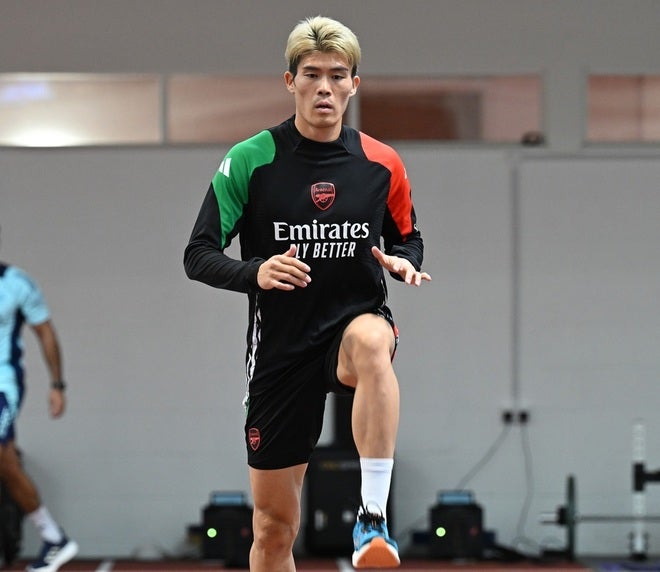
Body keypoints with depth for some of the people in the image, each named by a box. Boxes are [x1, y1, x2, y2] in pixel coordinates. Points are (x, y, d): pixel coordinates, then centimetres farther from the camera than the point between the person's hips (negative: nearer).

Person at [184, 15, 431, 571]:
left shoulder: (382, 164, 0)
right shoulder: (249, 161, -6)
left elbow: (408, 237, 16)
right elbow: (198, 256, -6)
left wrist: (404, 261, -8)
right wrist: (255, 273, -26)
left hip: (356, 318, 0)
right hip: (280, 345, 0)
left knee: (372, 342, -40)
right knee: (274, 525, 3)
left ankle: (374, 514, -37)